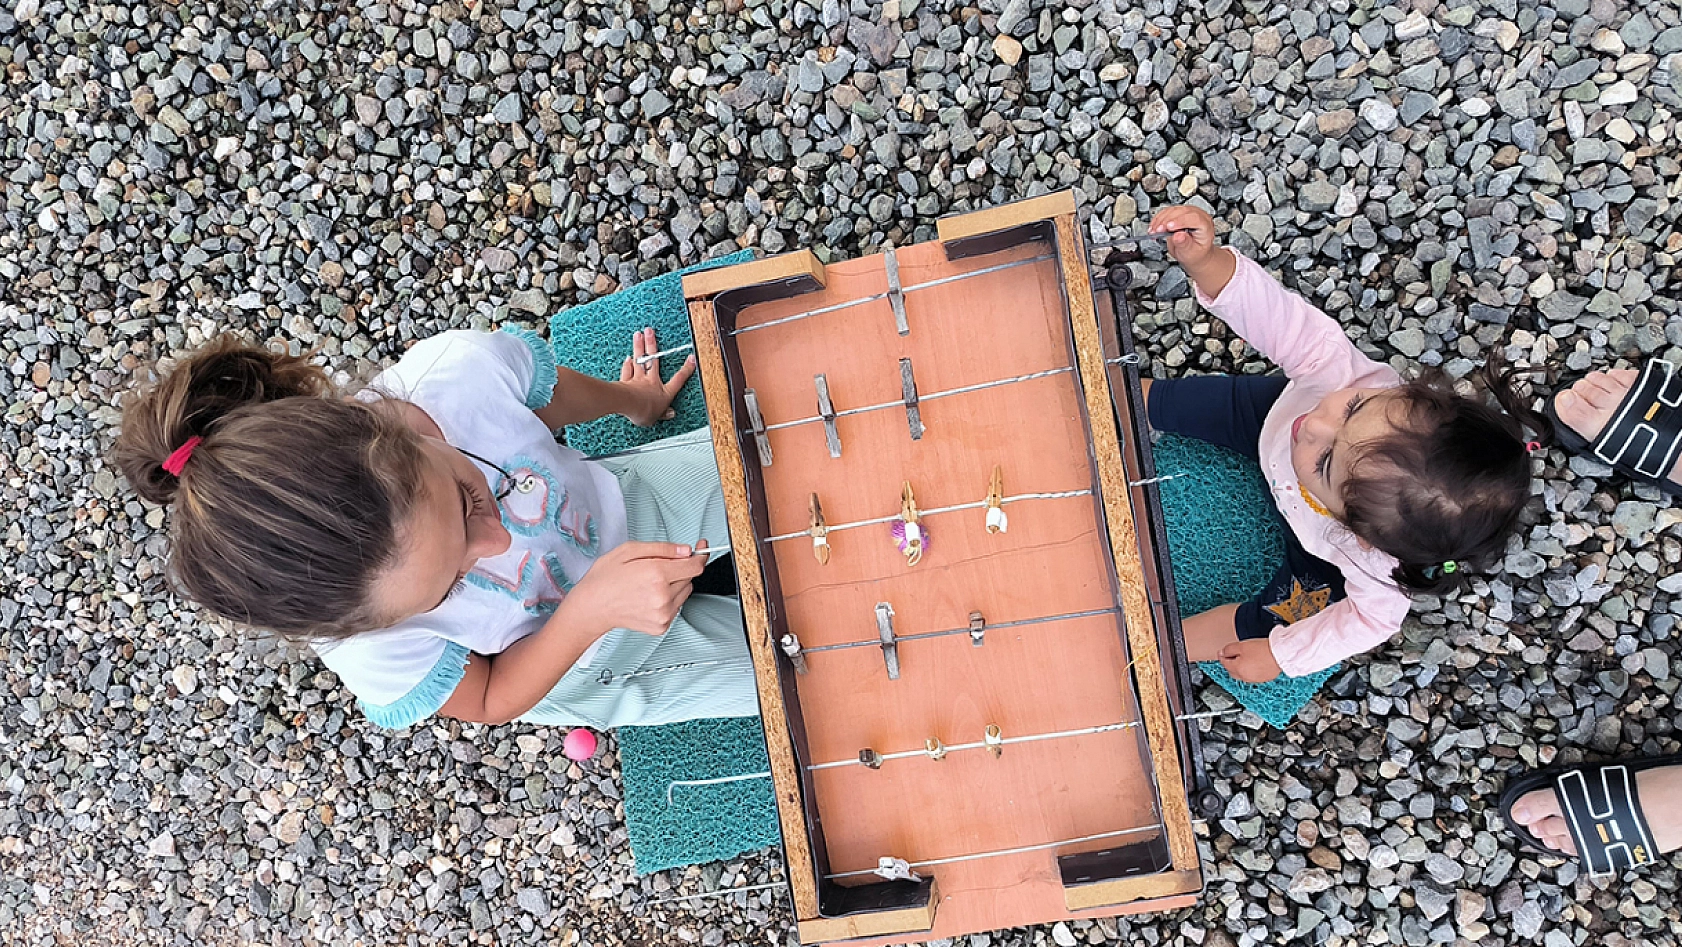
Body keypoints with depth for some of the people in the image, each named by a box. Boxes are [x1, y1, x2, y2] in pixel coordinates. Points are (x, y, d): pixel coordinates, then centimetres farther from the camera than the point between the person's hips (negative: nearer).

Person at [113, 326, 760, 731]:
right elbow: (491, 701, -21)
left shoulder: (464, 365, -40)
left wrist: (638, 402, 10)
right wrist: (590, 610, -42)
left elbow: (552, 393, -14)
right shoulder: (370, 652, -42)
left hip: (629, 499, 3)